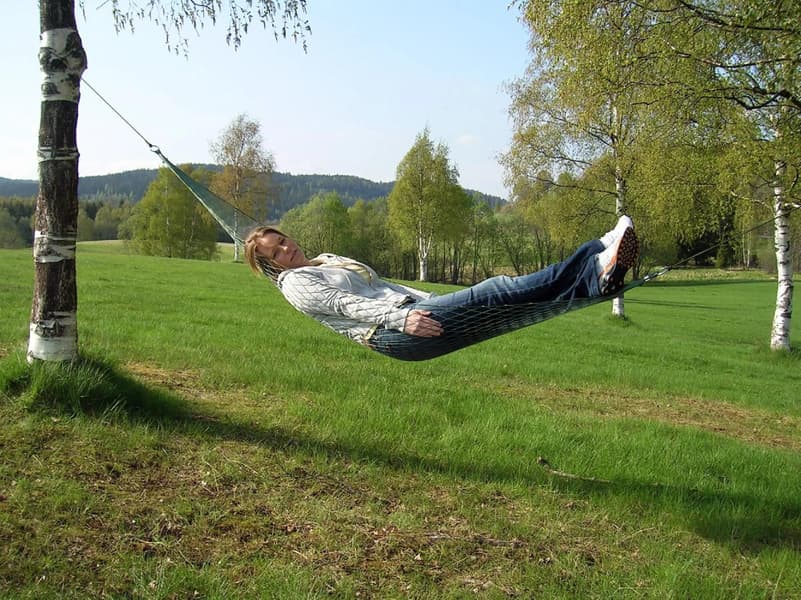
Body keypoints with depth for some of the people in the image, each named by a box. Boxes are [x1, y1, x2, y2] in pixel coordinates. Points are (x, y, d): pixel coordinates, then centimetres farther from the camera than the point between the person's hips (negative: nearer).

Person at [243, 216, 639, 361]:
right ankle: (595, 270, -32)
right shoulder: (294, 282, 4)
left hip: (410, 312, 8)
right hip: (389, 334, -8)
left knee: (504, 310, -12)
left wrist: (433, 302, 17)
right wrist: (399, 318, -25)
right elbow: (344, 304, -12)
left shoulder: (328, 260, 29)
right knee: (488, 293, -23)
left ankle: (598, 273, -25)